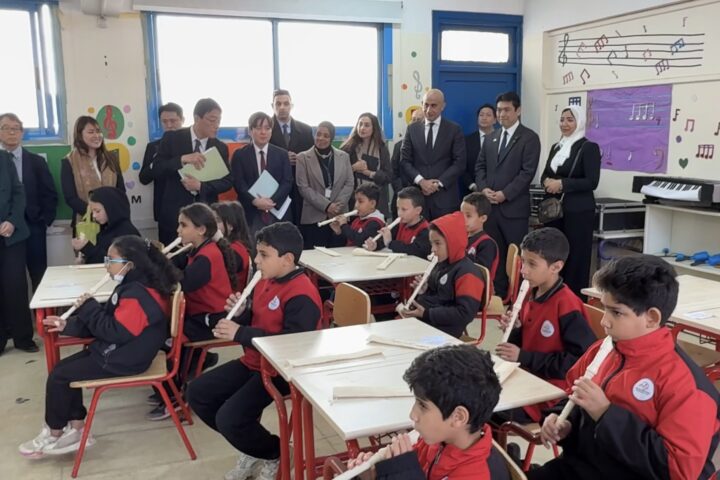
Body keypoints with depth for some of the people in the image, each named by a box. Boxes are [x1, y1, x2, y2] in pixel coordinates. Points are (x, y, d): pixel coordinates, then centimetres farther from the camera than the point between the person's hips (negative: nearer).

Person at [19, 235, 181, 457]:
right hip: (117, 351, 11)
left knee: (58, 377, -4)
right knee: (64, 368, 12)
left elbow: (114, 332, -27)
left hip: (122, 360, -11)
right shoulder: (134, 287, 9)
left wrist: (89, 307, -16)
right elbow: (108, 321, 15)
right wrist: (68, 325, 7)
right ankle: (76, 429, 13)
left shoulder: (137, 295, -25)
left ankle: (54, 434, 16)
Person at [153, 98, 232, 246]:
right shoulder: (171, 138, -2)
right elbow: (156, 170, -8)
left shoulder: (220, 147, 5)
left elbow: (227, 181, 2)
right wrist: (182, 159, -24)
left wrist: (200, 186, -15)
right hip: (174, 214, -1)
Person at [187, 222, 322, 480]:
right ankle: (253, 449, 19)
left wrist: (240, 333, -26)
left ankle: (274, 455, 9)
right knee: (197, 393, 7)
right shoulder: (266, 282, 6)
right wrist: (239, 313, -8)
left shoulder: (302, 296, -23)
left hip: (281, 370, -10)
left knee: (229, 419, -23)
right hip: (253, 362, 10)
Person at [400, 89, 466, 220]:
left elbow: (459, 163, -2)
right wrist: (420, 180, -9)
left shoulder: (454, 129, 4)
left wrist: (439, 183, -11)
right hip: (418, 194, 2)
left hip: (445, 196, -1)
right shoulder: (412, 129, 10)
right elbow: (404, 160, 6)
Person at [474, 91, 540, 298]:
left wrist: (505, 194, -16)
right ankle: (498, 293, 17)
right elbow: (480, 166, 15)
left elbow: (527, 172, -11)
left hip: (514, 207, -5)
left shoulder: (529, 138, -2)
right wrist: (483, 188, -4)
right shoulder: (491, 138, 17)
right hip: (490, 205, 6)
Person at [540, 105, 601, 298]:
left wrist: (562, 184, -19)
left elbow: (592, 182, -13)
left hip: (578, 211, -6)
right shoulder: (556, 147, 15)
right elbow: (545, 174, 17)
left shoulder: (589, 147, -5)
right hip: (554, 209, 6)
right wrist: (547, 182, -6)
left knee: (575, 257, -2)